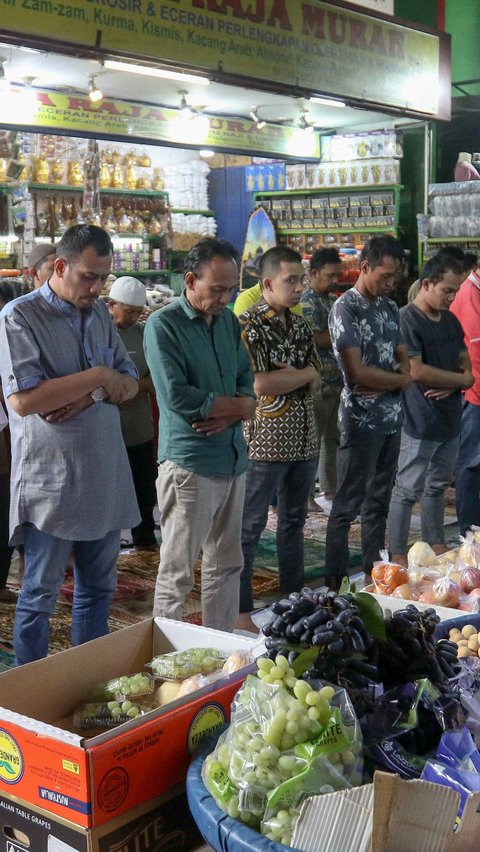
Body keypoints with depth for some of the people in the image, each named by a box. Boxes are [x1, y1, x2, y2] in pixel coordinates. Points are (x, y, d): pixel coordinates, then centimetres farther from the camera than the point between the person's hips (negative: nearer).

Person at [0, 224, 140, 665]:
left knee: (98, 590, 16)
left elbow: (129, 383, 9)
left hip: (106, 477, 7)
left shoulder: (100, 314, 10)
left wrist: (91, 396, -12)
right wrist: (96, 376, -16)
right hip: (50, 483, -7)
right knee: (40, 597, 5)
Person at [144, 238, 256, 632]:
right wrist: (236, 404, -7)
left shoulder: (228, 321, 12)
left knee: (227, 565, 16)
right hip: (189, 463, -7)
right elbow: (176, 395, -20)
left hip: (233, 458, 8)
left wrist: (231, 412, -12)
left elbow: (247, 380, 11)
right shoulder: (163, 325, -10)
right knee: (177, 573, -2)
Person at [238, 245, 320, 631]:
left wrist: (281, 378, -12)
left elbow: (316, 383, 7)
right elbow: (259, 385, -22)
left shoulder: (301, 325, 11)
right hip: (266, 442, -7)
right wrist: (303, 373, -8)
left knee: (294, 521, 17)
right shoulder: (248, 325, -11)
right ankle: (241, 611, 9)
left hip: (303, 440, 7)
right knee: (250, 526, 1)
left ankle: (294, 596, 30)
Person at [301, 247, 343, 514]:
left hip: (337, 383, 8)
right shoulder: (307, 302, -11)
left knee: (333, 440, 13)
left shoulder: (333, 302, 16)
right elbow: (318, 339, -20)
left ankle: (330, 492, 23)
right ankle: (308, 497, 7)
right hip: (318, 384, -8)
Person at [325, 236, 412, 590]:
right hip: (362, 420, -7)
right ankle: (337, 583, 5)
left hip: (392, 418, 7)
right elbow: (356, 371, -17)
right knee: (347, 506, -1)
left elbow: (404, 360, 12)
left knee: (379, 503, 14)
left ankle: (373, 574, 24)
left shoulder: (390, 307, 12)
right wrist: (401, 379, -5)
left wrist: (385, 384, -10)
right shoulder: (346, 309, -10)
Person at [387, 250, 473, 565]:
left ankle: (435, 543, 32)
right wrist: (462, 379, -10)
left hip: (449, 419, 8)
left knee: (438, 485, 19)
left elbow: (465, 364, 14)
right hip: (420, 423, -8)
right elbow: (417, 371, -22)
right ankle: (398, 554, 10)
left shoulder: (451, 320, 11)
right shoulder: (407, 320, -14)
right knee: (408, 490, 1)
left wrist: (452, 384, -10)